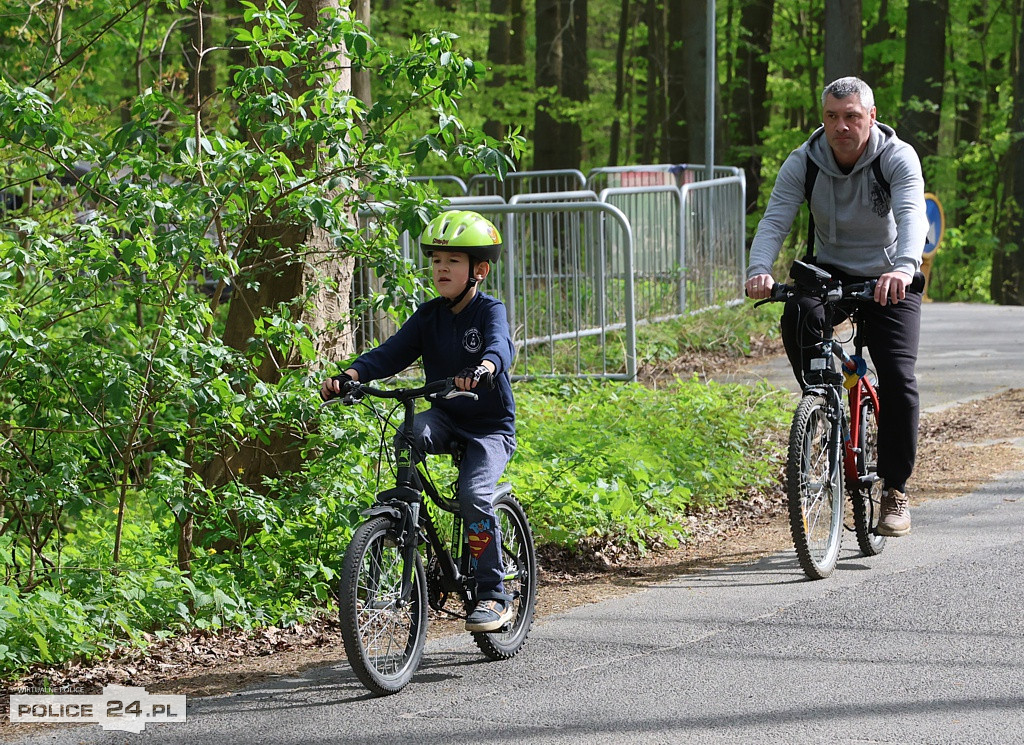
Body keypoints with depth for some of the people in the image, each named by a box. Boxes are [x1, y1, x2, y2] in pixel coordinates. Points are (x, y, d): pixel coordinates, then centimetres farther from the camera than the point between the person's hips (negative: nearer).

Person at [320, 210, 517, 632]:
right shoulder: (429, 316, 4)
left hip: (491, 426, -4)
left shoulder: (489, 311, -10)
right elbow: (392, 353, -5)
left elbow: (500, 346, -31)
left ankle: (494, 597, -15)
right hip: (446, 418, 4)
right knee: (409, 436, -29)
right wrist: (349, 375, -23)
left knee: (474, 493, -25)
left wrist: (482, 369, -55)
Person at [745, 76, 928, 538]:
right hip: (830, 271, 2)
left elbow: (911, 215, -34)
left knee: (898, 380, -16)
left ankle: (895, 490, -2)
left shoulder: (898, 158, -18)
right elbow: (774, 221, -22)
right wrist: (759, 270, -43)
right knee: (798, 318, -32)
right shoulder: (803, 163, -12)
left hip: (890, 279, -2)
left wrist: (903, 267, -55)